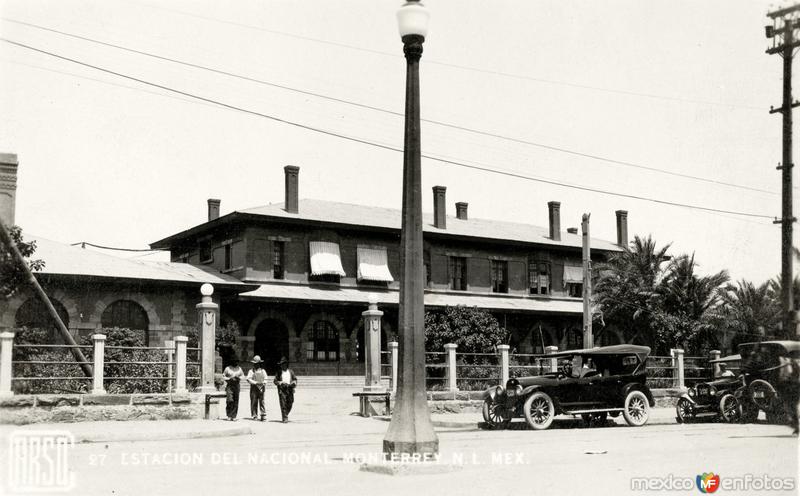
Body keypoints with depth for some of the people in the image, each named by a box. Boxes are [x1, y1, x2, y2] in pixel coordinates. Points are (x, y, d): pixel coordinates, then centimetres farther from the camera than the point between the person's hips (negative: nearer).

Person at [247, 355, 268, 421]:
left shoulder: (263, 371, 13)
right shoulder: (251, 371, 6)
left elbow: (265, 379, 13)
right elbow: (248, 379, -4)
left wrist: (263, 383, -7)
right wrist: (256, 382, -13)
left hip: (261, 388, 1)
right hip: (253, 388, -1)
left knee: (262, 401, -7)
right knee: (254, 402, -1)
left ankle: (263, 415, -10)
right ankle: (254, 415, 5)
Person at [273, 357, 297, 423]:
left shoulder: (290, 371, 11)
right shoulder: (279, 372, 5)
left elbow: (295, 379, 15)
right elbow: (275, 381, 4)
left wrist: (294, 383, -7)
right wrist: (281, 383, -13)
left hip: (290, 390, 2)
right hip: (282, 391, -2)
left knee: (289, 405, 5)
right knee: (283, 405, -8)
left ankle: (285, 414, 31)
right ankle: (285, 418, -6)